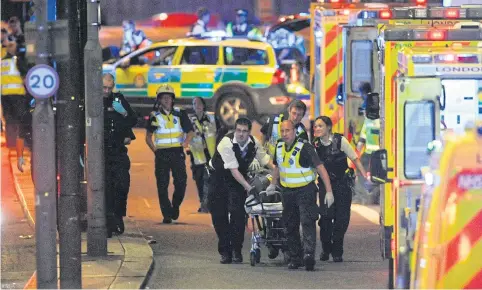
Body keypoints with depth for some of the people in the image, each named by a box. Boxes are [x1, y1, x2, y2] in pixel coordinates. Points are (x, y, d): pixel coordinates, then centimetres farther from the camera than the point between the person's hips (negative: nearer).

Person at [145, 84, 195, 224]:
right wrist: (154, 149, 2)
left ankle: (175, 206, 16)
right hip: (161, 154, 0)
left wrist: (186, 142, -8)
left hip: (177, 153, 0)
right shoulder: (154, 116, 6)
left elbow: (190, 131, 10)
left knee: (181, 182, -10)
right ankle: (167, 215, 2)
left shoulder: (180, 114, 6)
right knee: (162, 186, -3)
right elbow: (148, 136, 15)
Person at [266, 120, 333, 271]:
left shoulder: (305, 148, -16)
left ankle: (309, 253, -32)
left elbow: (321, 168, -18)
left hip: (305, 190, -6)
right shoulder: (279, 147, 3)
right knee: (290, 225, 9)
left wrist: (329, 191, -23)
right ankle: (295, 257, 16)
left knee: (307, 221, -19)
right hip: (287, 191, 6)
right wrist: (273, 185, 31)